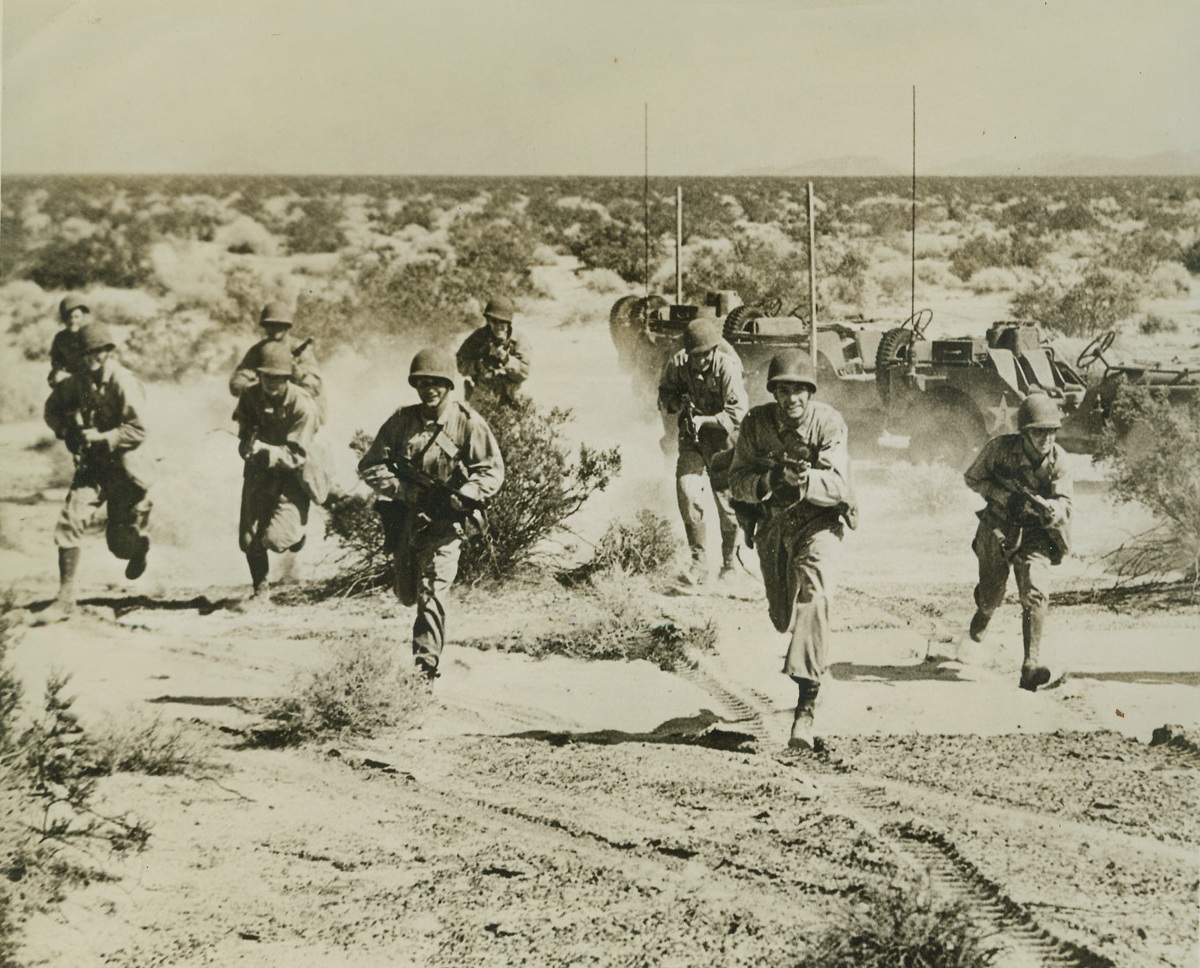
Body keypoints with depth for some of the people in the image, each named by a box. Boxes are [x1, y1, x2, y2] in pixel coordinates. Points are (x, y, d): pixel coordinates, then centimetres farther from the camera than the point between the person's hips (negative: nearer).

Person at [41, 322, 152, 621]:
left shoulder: (123, 383, -19)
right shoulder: (80, 381, 1)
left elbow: (137, 431, -24)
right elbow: (53, 407, 17)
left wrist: (100, 439, -28)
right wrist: (65, 429, -1)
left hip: (120, 467, -5)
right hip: (90, 467, 5)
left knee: (121, 543, 6)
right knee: (68, 526, -11)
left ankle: (141, 544, 45)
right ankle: (66, 598, -6)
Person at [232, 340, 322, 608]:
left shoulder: (303, 406, -22)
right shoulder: (250, 397, -7)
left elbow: (297, 456, -23)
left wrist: (267, 452, -37)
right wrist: (249, 447, -13)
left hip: (292, 477, -4)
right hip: (260, 474, 4)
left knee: (276, 538, -18)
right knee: (249, 538, 0)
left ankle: (296, 530, 19)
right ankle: (261, 592, 20)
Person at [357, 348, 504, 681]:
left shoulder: (469, 423, -7)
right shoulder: (401, 421, 0)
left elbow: (492, 470, -5)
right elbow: (370, 466, 1)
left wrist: (462, 497, -20)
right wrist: (403, 490, -14)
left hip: (444, 523, -4)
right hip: (404, 519, 4)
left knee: (432, 593, -16)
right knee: (405, 593, 18)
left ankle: (426, 665, -13)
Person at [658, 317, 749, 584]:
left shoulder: (727, 367, -20)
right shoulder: (678, 364, -9)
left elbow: (737, 413, -23)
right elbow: (664, 392, 8)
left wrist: (705, 421, -32)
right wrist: (677, 403, -14)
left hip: (722, 440, -3)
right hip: (691, 439, 3)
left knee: (727, 499, 6)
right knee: (687, 493, -14)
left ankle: (730, 562, 28)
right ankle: (699, 563, -7)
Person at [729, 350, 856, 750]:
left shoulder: (828, 423, -15)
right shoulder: (756, 422, -7)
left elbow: (838, 486, -23)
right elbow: (737, 481, -10)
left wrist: (805, 480, -42)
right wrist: (768, 480, -30)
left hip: (819, 523, -4)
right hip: (772, 526, 4)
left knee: (812, 601, -24)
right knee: (782, 614, 16)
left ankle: (806, 705, -29)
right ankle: (804, 650, 54)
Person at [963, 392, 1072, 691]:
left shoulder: (1058, 459, -13)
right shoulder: (1000, 448, -16)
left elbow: (1064, 504, -14)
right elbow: (972, 478, -3)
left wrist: (1045, 507, -39)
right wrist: (1005, 497, -17)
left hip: (1036, 535, 0)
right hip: (997, 530, 0)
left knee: (1036, 594, -21)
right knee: (991, 596, 13)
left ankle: (1031, 666, -20)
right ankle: (983, 613, 53)